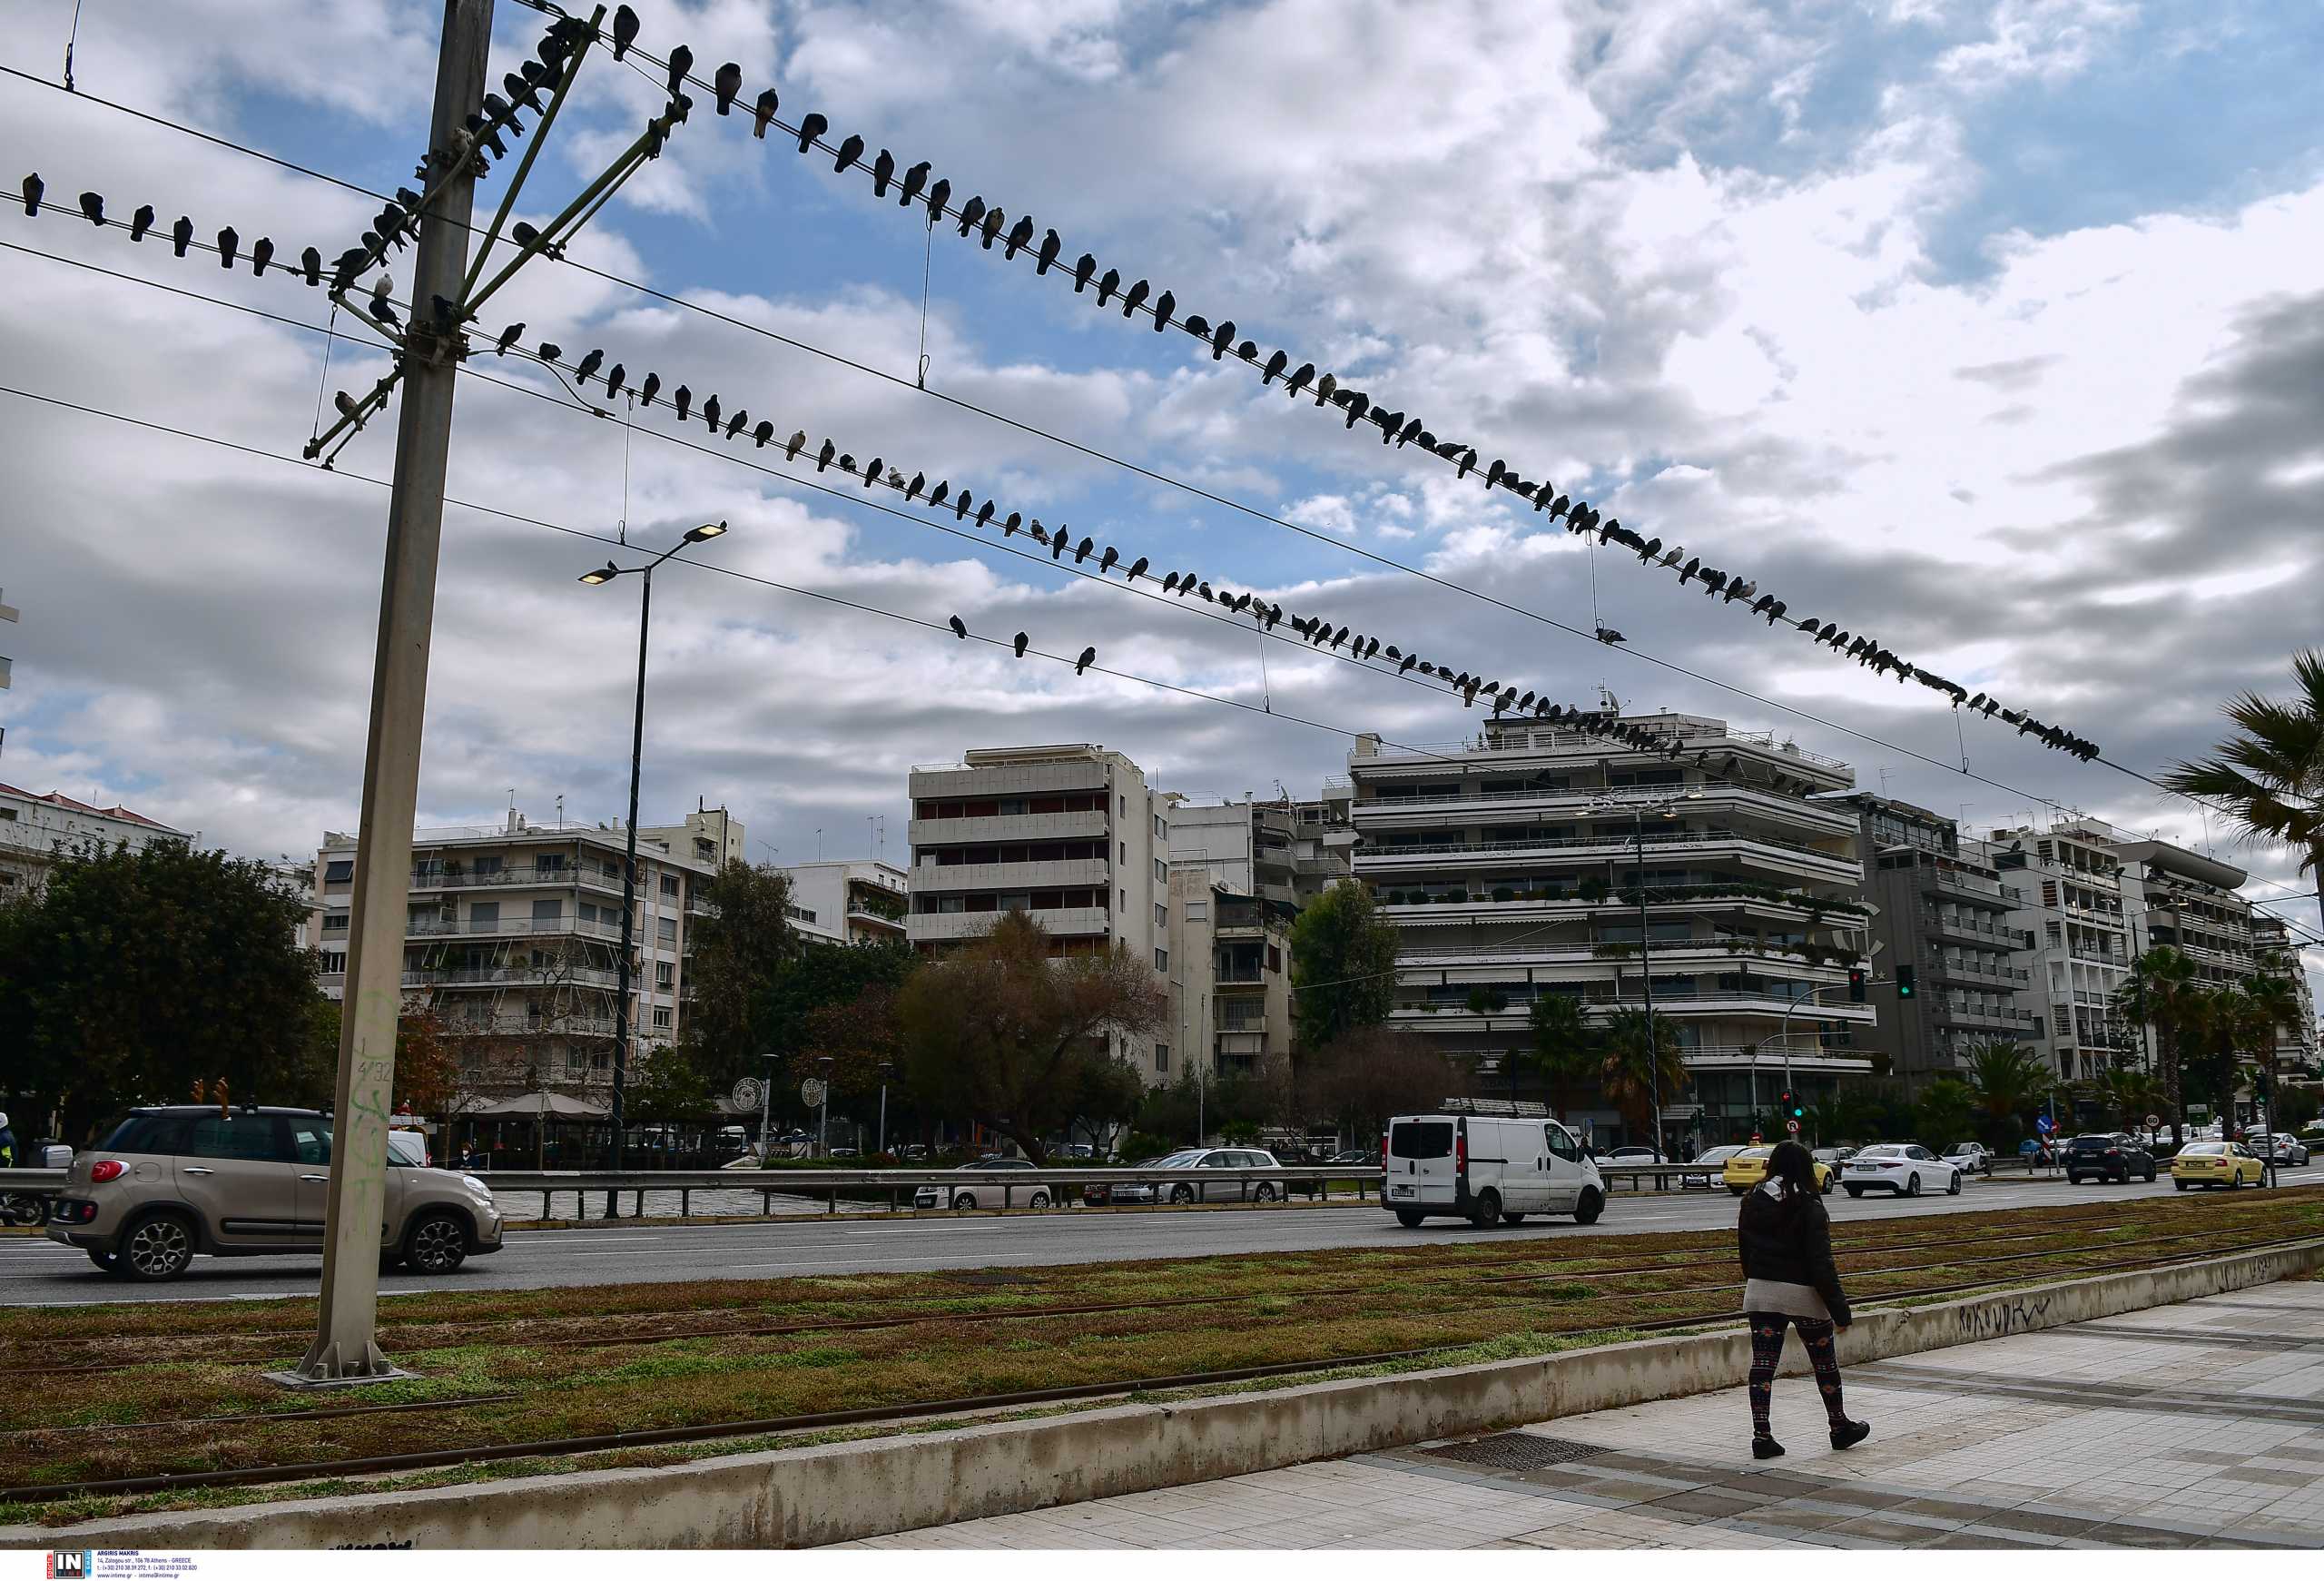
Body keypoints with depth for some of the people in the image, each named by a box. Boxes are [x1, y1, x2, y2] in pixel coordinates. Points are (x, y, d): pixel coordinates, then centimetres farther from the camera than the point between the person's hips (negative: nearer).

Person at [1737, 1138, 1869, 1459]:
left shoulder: (1752, 1203, 3)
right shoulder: (1808, 1207, -13)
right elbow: (1820, 1263, -15)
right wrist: (1839, 1308, -10)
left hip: (1760, 1291, 4)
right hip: (1803, 1293, -4)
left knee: (1762, 1364, 3)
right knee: (1825, 1363, 16)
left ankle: (1762, 1436, -1)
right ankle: (1839, 1428, 31)